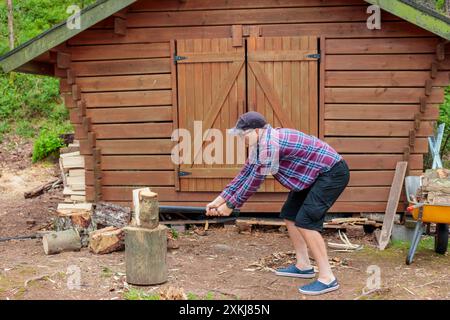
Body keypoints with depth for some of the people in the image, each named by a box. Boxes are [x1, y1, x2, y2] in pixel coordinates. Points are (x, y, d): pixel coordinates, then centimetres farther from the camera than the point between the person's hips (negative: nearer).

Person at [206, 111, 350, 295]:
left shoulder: (271, 144, -26)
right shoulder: (261, 145, 5)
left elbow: (254, 181, -21)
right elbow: (245, 174, 9)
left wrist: (230, 206, -11)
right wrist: (219, 200, 7)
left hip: (332, 173, -10)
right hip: (317, 175, 11)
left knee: (305, 221, -18)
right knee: (289, 215, 12)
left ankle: (327, 278, -13)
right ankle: (303, 266, 21)